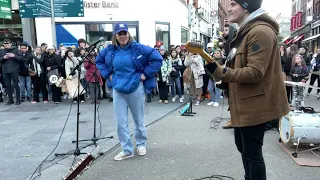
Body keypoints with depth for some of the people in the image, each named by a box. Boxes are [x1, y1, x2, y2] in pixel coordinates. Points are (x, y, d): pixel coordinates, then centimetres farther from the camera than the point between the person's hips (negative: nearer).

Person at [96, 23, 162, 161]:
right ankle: (127, 150, 18)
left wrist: (146, 74, -11)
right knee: (120, 122, 4)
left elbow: (157, 59, -8)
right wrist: (108, 74, 6)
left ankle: (141, 144, 35)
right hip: (118, 90, 3)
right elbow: (99, 61, 20)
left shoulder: (138, 48, -9)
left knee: (139, 119, 12)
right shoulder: (110, 50, 2)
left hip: (136, 89, -3)